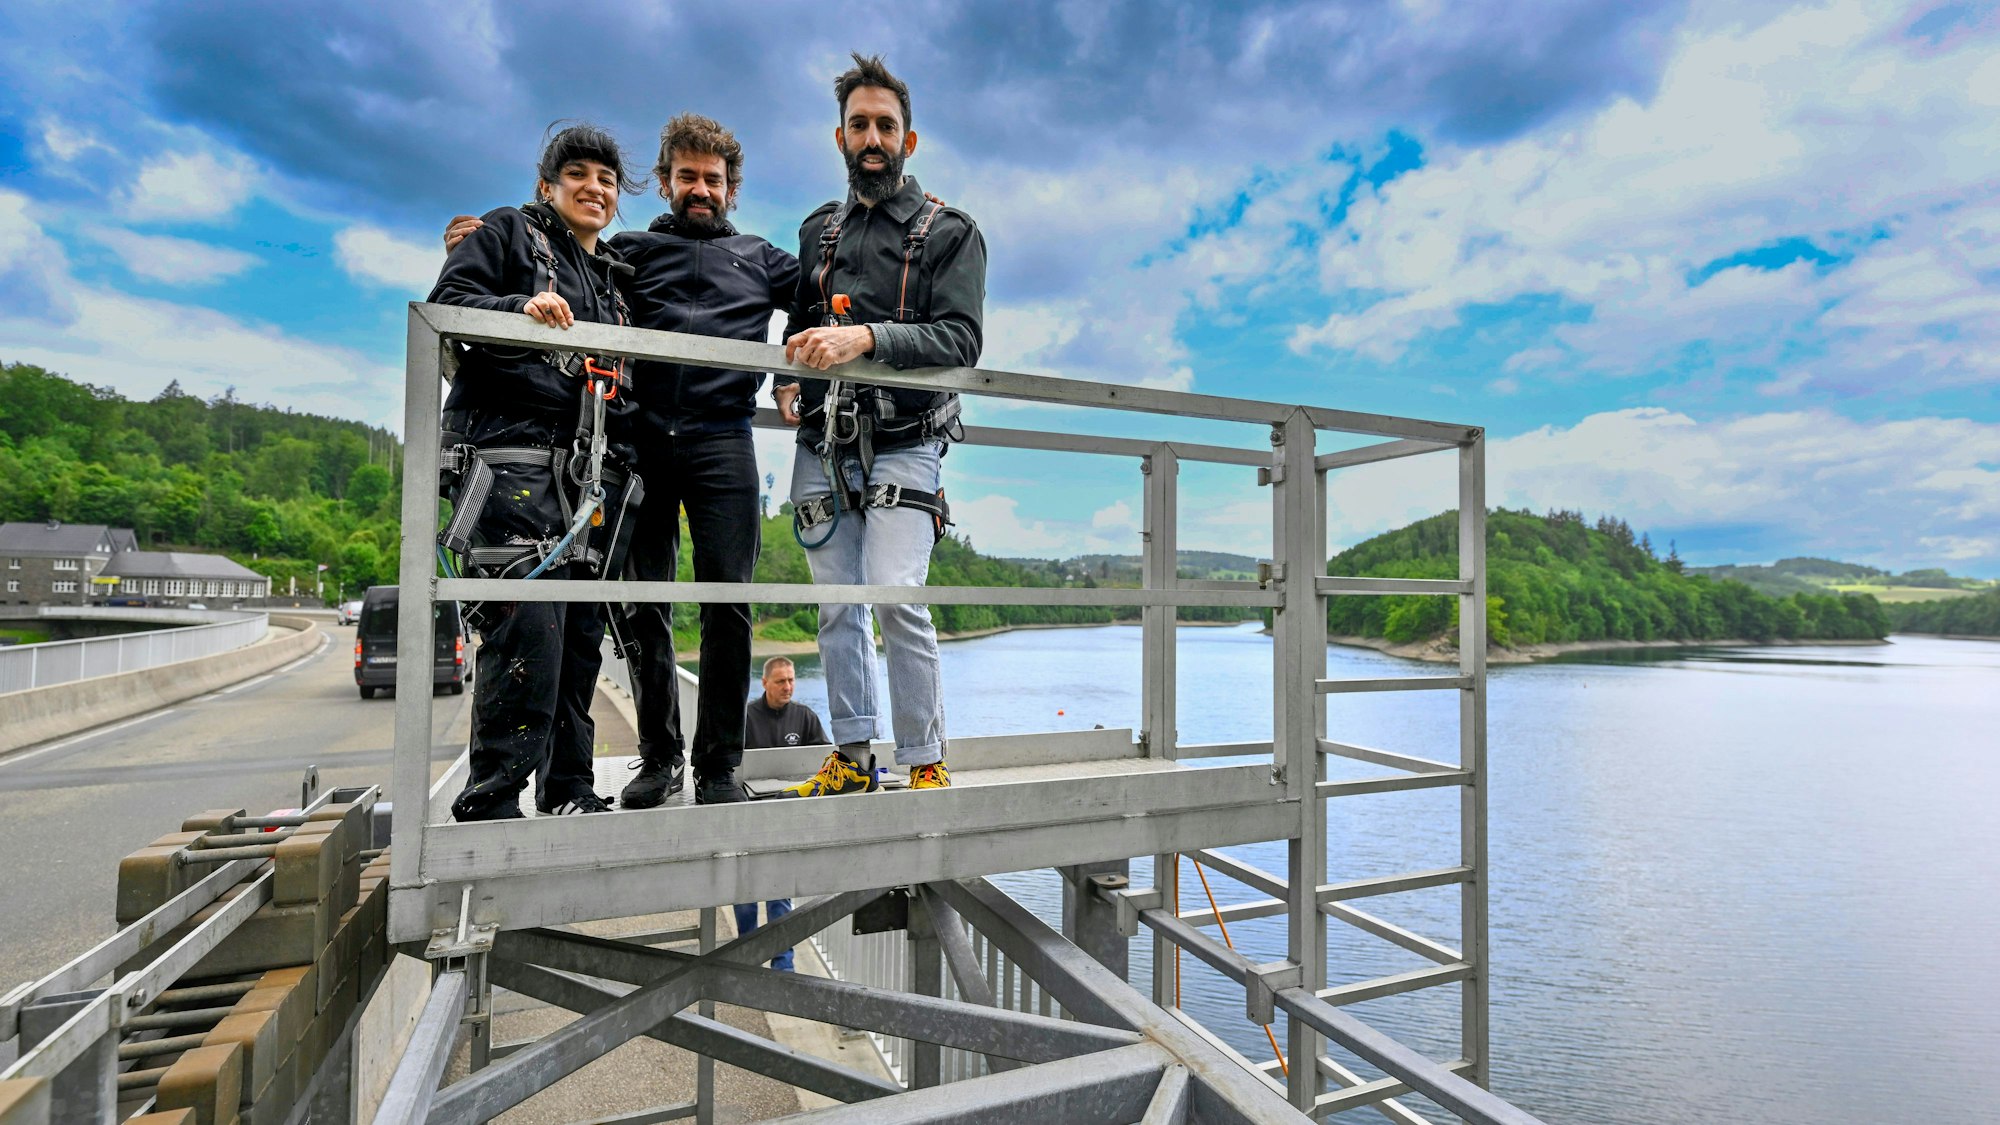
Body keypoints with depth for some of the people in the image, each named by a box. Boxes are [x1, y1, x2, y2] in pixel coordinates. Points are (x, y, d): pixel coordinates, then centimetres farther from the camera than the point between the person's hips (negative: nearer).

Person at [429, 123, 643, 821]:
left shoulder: (612, 278, 29)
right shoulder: (508, 233, 11)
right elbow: (446, 304, -3)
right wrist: (520, 309, -19)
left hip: (588, 471, 7)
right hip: (512, 455, -6)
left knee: (580, 628, 3)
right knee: (527, 621, -17)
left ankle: (568, 793, 11)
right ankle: (491, 802, -9)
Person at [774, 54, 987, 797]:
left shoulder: (949, 232, 5)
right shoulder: (818, 231, 20)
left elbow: (960, 341, -10)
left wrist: (866, 336, -24)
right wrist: (788, 380, 5)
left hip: (902, 443, -5)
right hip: (822, 444, 5)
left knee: (896, 597, -17)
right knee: (837, 607, 6)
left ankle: (927, 764, -2)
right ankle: (851, 758, 18)